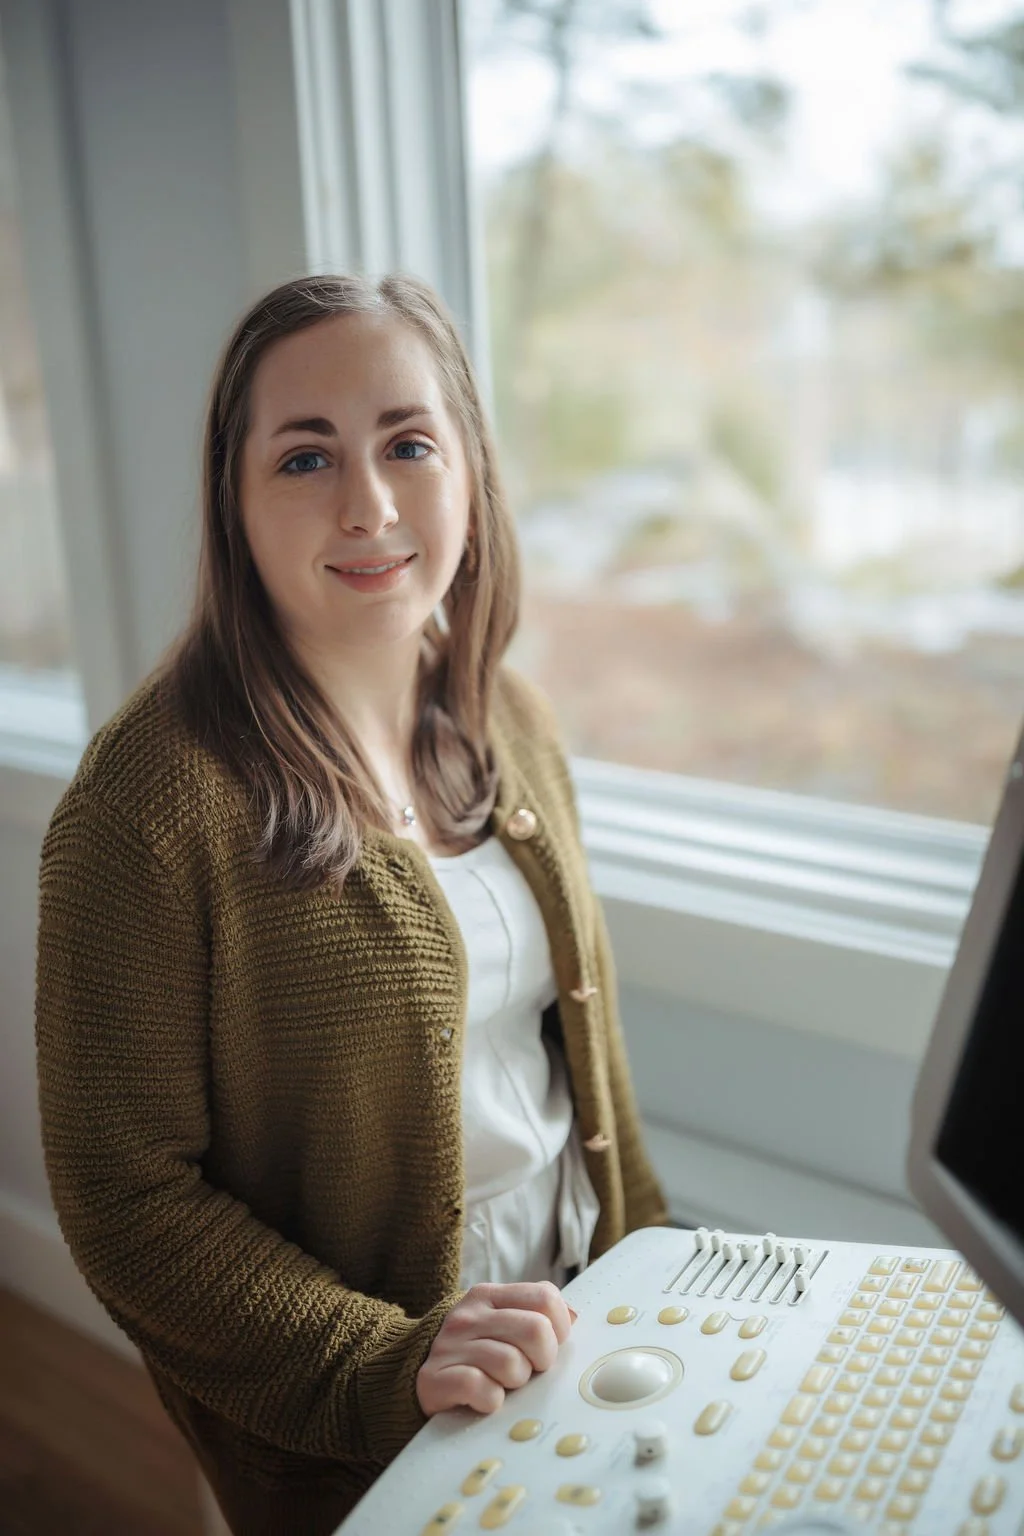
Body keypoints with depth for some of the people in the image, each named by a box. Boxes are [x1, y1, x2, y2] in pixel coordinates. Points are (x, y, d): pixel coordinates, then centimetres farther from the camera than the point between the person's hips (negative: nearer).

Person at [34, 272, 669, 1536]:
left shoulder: (509, 723, -3)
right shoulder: (147, 806, -25)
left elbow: (575, 1022, 6)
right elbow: (124, 1200, -19)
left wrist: (644, 1245, 8)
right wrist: (388, 1365, -25)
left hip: (573, 1311, 7)